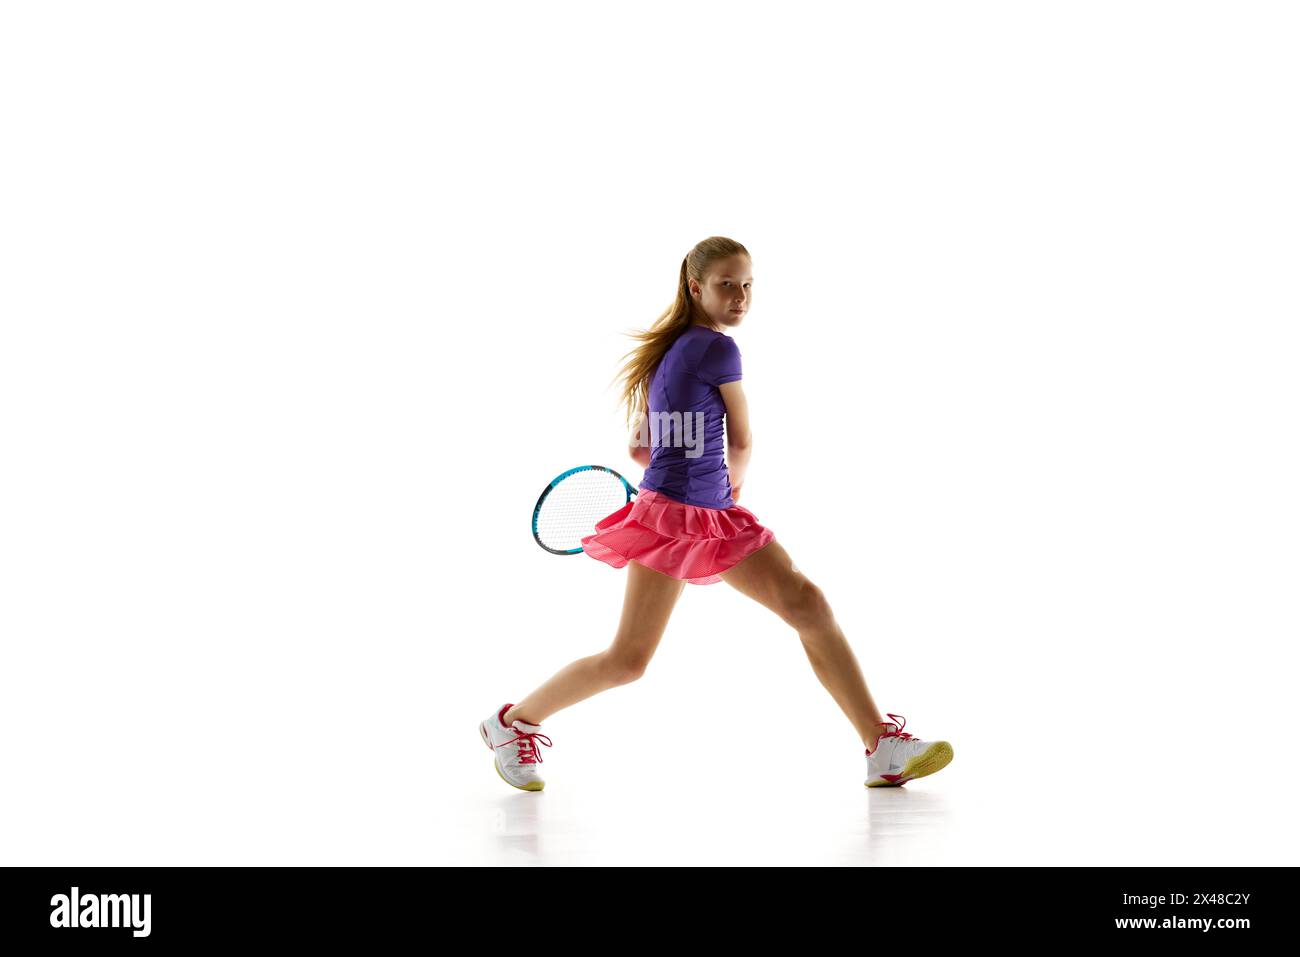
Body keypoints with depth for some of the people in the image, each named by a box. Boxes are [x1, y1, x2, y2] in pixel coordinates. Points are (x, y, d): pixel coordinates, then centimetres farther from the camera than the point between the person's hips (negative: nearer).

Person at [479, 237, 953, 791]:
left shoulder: (669, 349, 13)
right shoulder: (717, 349, -11)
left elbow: (639, 447, 18)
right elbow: (742, 444, 1)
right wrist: (733, 482, 21)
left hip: (716, 516, 10)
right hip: (673, 516, -10)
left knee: (808, 603, -1)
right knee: (628, 660, -5)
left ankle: (883, 749, -1)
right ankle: (512, 722, 16)